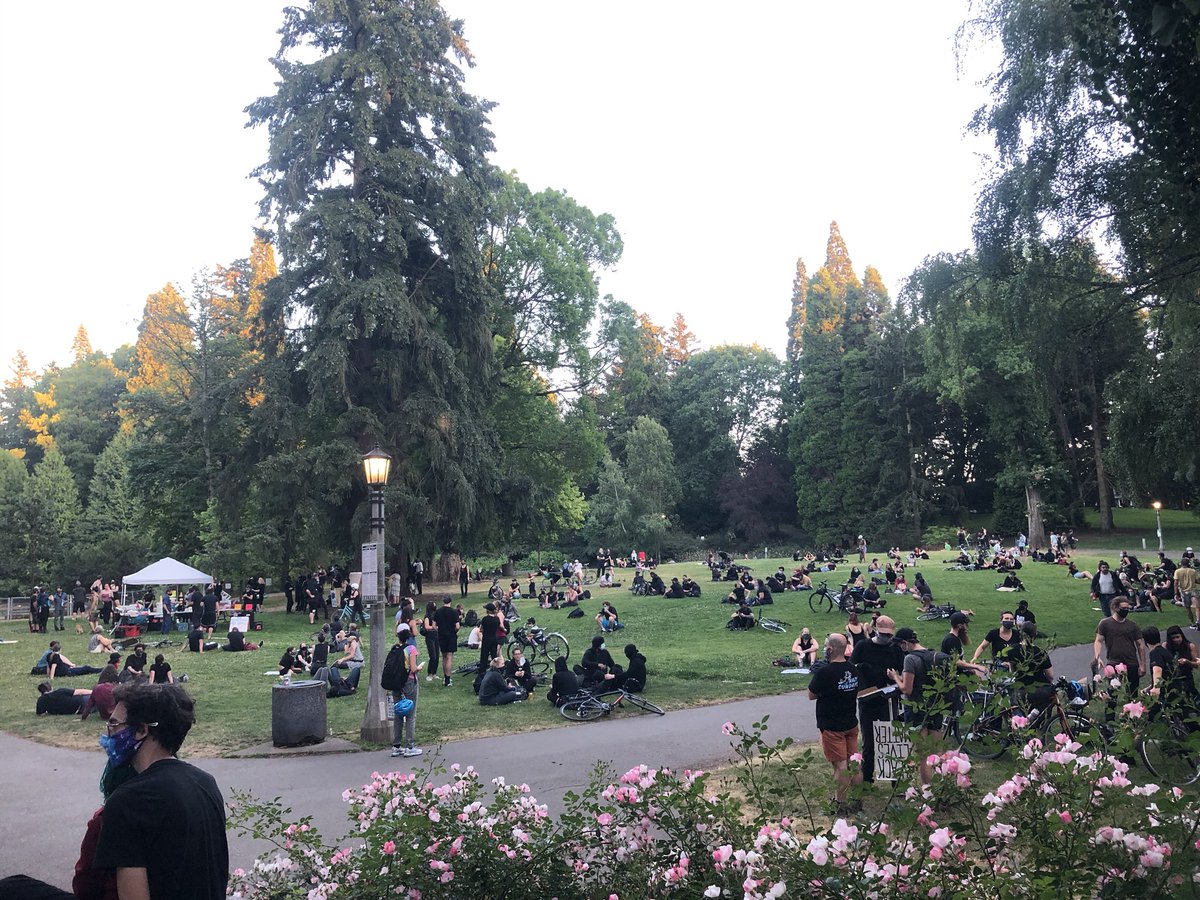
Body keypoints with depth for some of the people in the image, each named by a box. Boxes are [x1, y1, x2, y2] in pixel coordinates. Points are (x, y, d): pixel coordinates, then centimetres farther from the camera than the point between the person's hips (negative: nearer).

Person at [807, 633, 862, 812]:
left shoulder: (824, 673, -22)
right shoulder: (854, 669, 0)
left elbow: (811, 695, -10)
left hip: (832, 726, -6)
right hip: (851, 723, 6)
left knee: (841, 765, -1)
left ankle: (841, 804, 7)